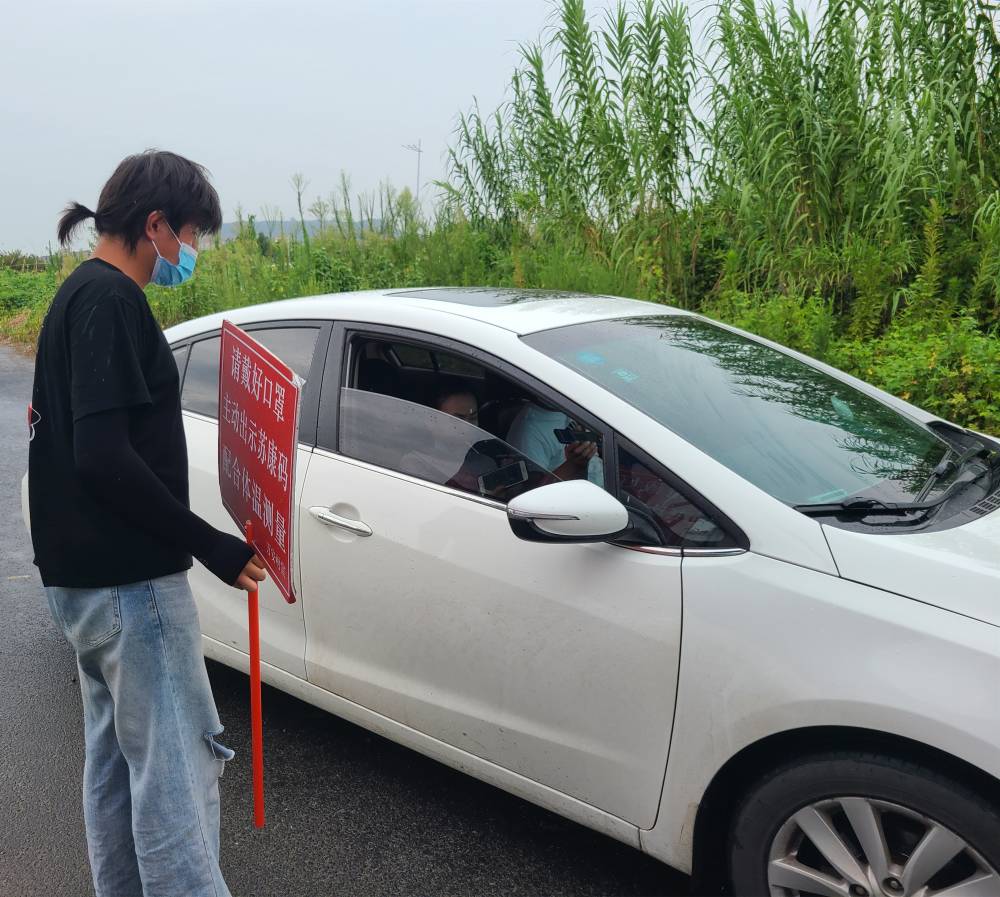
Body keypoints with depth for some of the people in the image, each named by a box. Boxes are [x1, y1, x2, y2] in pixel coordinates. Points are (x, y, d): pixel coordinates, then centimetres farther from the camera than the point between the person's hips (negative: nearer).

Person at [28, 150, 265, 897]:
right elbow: (105, 458, -25)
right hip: (129, 582, -11)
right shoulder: (111, 300, -16)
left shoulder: (80, 295, 15)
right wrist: (211, 546, -19)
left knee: (117, 760, 19)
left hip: (84, 578, 11)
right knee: (178, 770, -5)